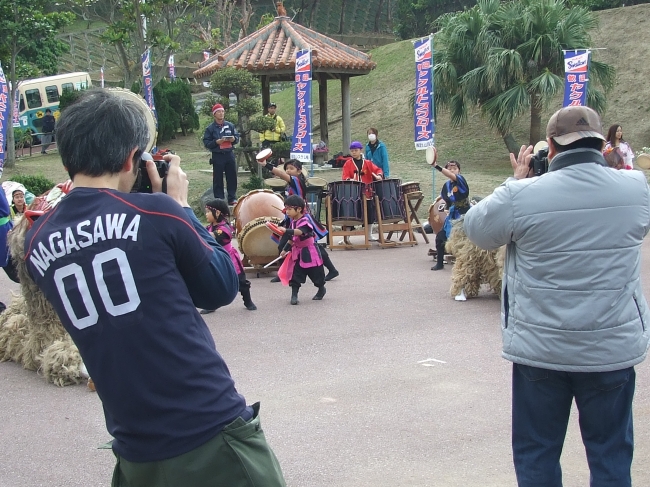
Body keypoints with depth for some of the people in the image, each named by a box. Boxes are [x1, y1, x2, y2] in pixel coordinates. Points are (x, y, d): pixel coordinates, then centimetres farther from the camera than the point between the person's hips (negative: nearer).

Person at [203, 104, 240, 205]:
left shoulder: (230, 125, 6)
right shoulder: (210, 128, -2)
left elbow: (237, 137, 12)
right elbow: (206, 143, -4)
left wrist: (234, 139, -10)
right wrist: (216, 142, -18)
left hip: (229, 154, 3)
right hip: (217, 156, -3)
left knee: (232, 177, 6)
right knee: (218, 179, 1)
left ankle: (232, 198, 16)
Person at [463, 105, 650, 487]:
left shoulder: (522, 196, -18)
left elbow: (476, 227, 0)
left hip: (541, 349, -2)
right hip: (614, 348, 2)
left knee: (536, 454, 15)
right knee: (611, 456, 16)